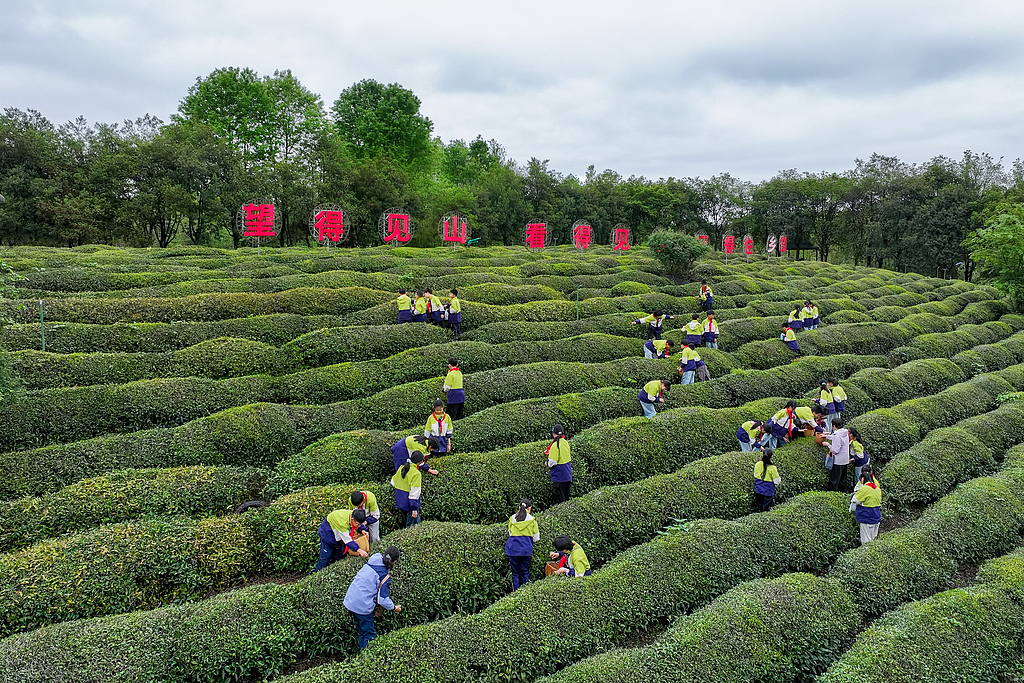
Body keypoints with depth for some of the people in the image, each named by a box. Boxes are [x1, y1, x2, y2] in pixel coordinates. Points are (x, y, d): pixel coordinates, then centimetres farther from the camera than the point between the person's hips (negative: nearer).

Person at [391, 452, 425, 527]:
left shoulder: (401, 468, 3)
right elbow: (414, 492, -20)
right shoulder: (416, 473, -19)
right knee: (412, 526, 2)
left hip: (400, 502, 8)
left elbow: (393, 482, 17)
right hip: (409, 504, -8)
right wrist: (414, 509, -17)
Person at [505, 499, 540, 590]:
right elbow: (535, 538, 5)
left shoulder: (512, 518, 4)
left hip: (513, 548, 0)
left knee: (515, 572, 9)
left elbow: (510, 533, 12)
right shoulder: (532, 520, 0)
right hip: (526, 549, 0)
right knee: (525, 571, 11)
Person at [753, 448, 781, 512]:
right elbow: (776, 481, -14)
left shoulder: (757, 464, -7)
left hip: (758, 491, 5)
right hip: (768, 492, -5)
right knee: (766, 509, 7)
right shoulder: (772, 468, -22)